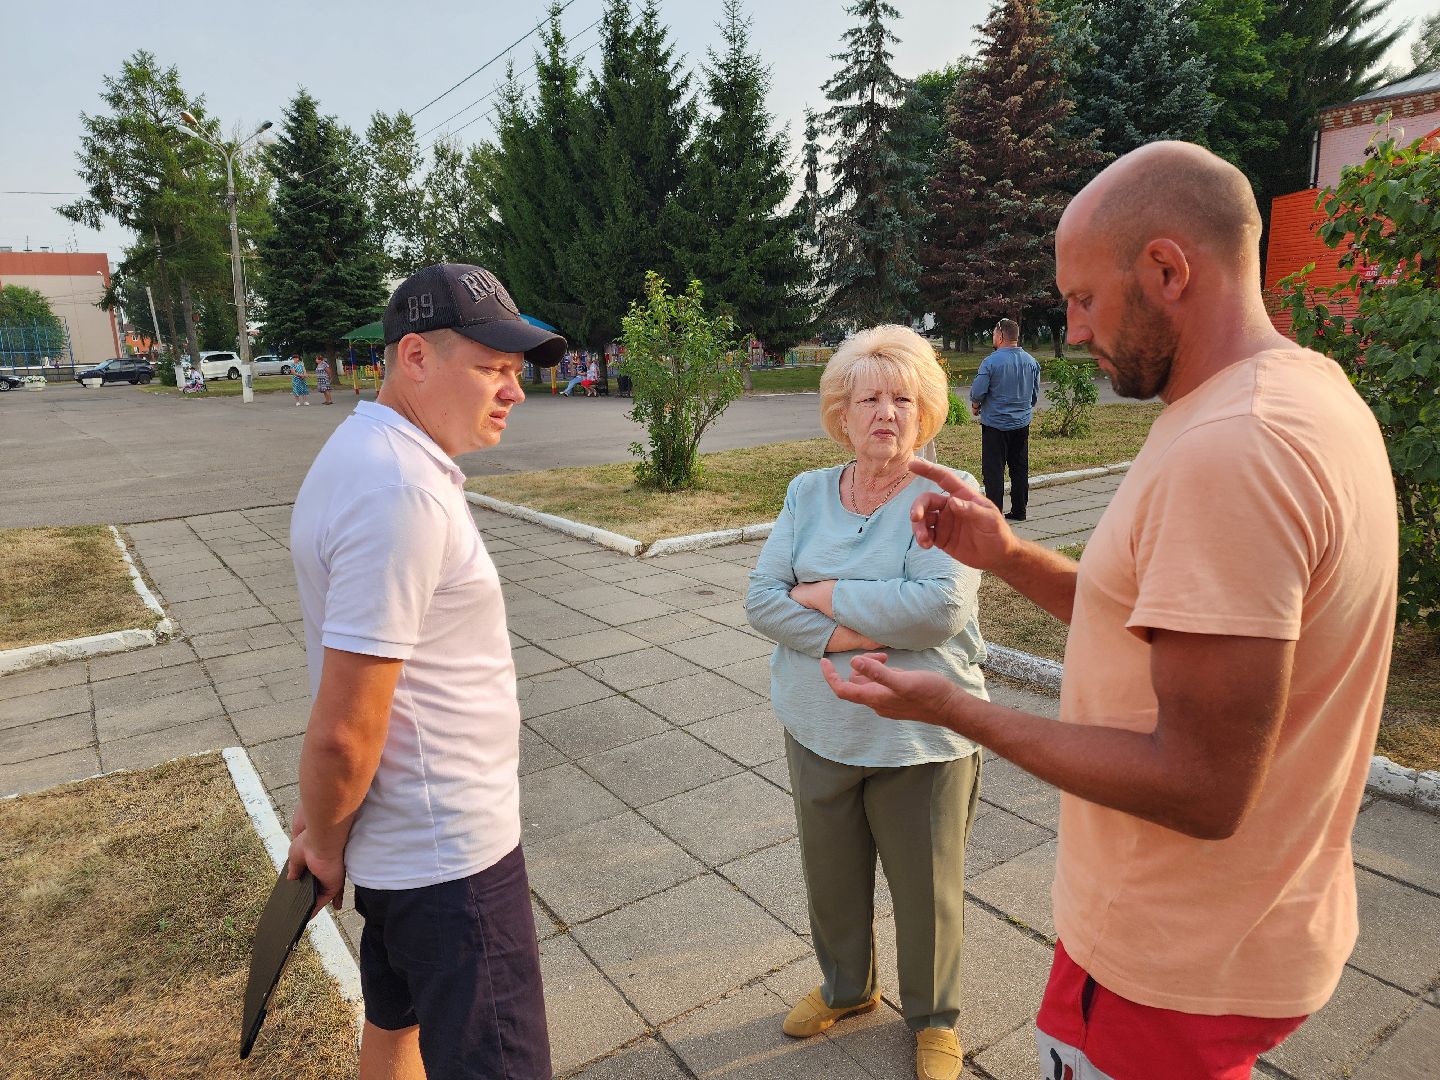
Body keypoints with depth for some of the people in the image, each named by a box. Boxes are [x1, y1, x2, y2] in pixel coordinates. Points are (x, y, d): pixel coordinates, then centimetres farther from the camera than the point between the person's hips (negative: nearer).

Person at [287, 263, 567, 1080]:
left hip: (407, 832, 10)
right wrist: (324, 841, -7)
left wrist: (325, 821, 11)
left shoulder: (371, 454, 5)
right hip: (448, 855, -10)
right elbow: (344, 731, -25)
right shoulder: (400, 495, -27)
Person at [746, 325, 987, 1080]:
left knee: (927, 890, 14)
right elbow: (761, 599, -5)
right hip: (818, 728, 4)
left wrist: (822, 594, -17)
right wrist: (847, 635, -21)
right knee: (830, 875, 22)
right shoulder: (808, 493, 2)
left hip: (920, 738, -4)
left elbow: (940, 607, -25)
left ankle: (933, 1018, 43)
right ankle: (845, 988, 50)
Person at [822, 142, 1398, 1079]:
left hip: (1177, 970, -9)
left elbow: (1201, 789, -28)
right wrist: (1006, 555, -1)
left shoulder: (1228, 451, -29)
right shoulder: (1307, 392, 4)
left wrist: (955, 710, -20)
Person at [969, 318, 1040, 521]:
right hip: (1022, 423, 6)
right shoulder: (1032, 362, 5)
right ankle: (1019, 510, 18)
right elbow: (1035, 394, 13)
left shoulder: (991, 362, -15)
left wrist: (975, 406, 6)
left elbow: (977, 392, -14)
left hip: (995, 423, -6)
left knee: (993, 470, -1)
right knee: (1019, 468, 12)